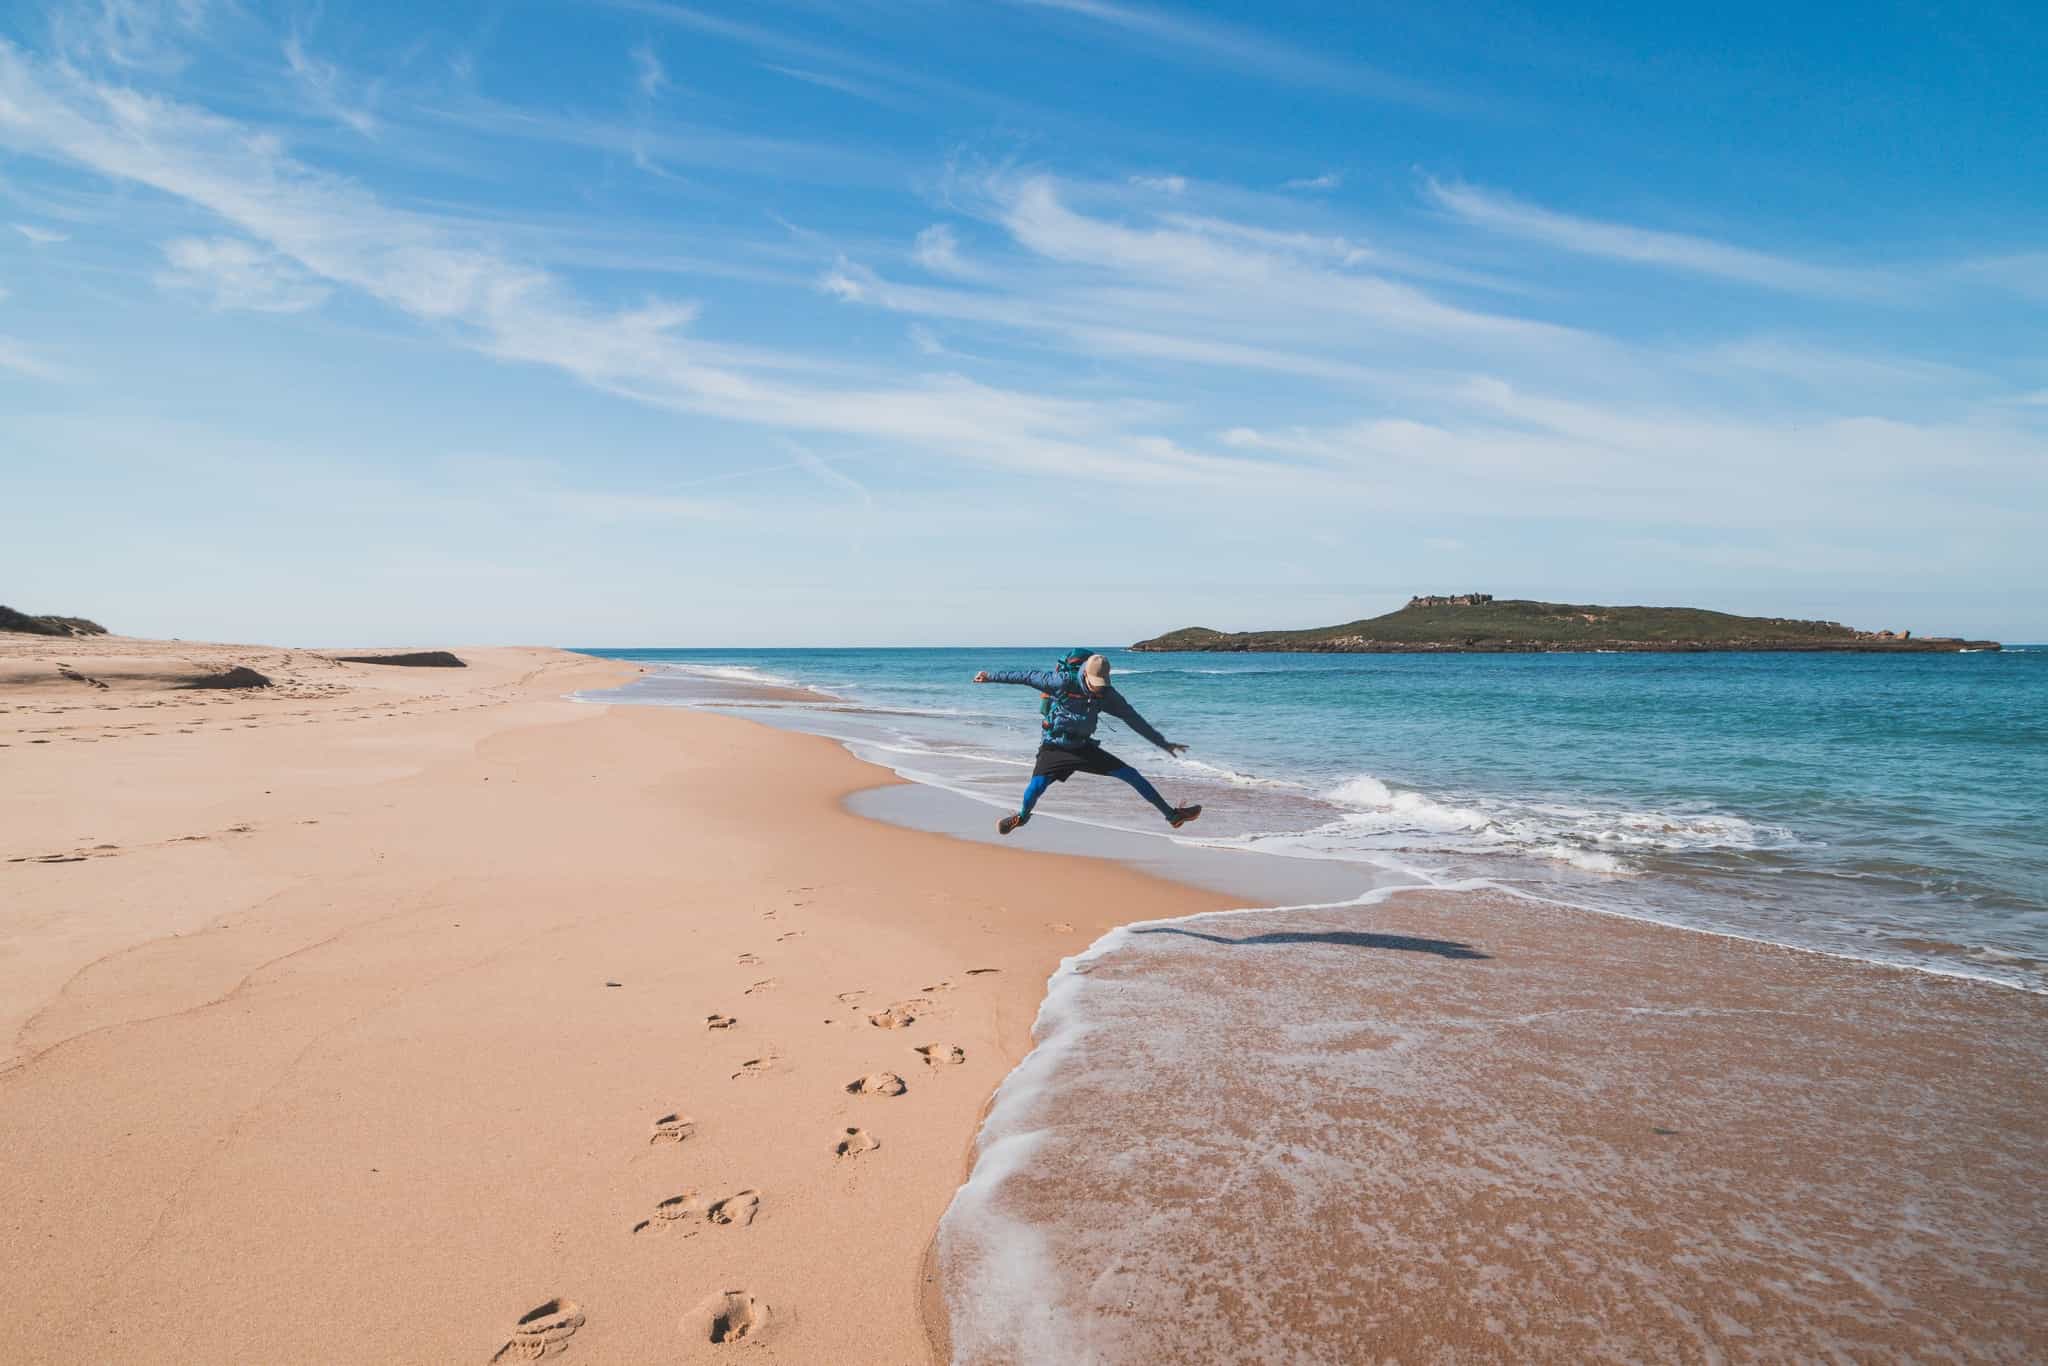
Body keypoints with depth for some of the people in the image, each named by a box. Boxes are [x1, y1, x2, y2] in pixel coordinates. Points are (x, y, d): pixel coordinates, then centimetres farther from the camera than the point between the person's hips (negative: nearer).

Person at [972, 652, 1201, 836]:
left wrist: (1163, 743, 3)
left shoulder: (1107, 694, -9)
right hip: (1055, 747, -3)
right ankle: (1022, 816, 12)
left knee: (1131, 774, -4)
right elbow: (1028, 676, -12)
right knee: (1037, 785, -24)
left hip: (1084, 747, 3)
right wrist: (991, 677, -5)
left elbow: (1133, 719, -1)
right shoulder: (1063, 681, -22)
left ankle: (1171, 814, 4)